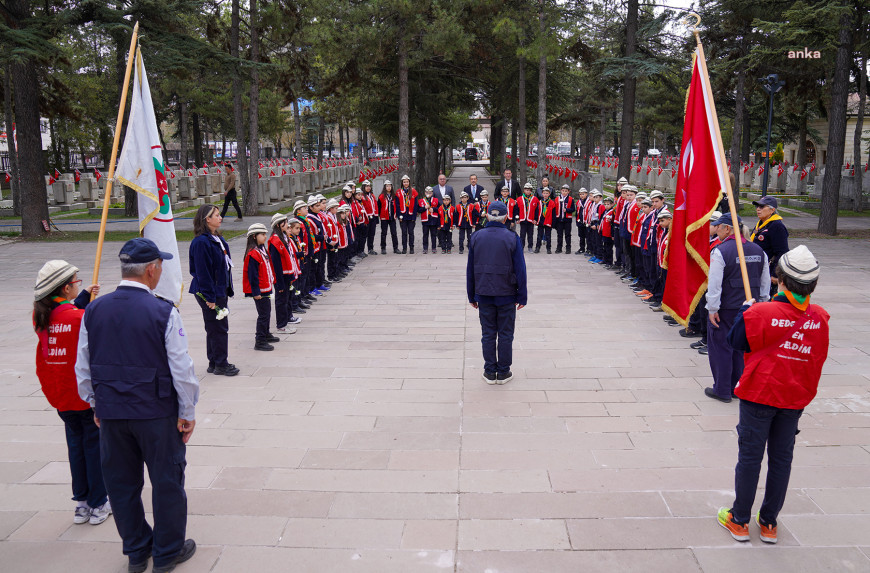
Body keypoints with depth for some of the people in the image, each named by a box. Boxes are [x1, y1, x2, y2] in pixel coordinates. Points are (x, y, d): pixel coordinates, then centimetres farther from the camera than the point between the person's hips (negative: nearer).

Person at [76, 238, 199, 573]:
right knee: (167, 480, 12)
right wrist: (187, 413, -3)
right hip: (156, 412, -4)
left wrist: (95, 405, 19)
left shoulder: (93, 311, -2)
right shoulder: (163, 313, -17)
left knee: (121, 482, 18)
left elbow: (83, 367, 6)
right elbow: (181, 369, -14)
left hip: (110, 411, 5)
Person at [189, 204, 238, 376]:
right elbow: (202, 272, -19)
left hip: (220, 290, 9)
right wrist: (210, 297, -20)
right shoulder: (201, 242, -18)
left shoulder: (218, 239, 12)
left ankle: (214, 363, 24)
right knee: (219, 328, -3)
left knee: (214, 328, 15)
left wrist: (227, 290, 17)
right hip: (210, 293, -9)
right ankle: (220, 364, 6)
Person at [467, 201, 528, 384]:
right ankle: (503, 372, 14)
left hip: (484, 294, 2)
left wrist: (472, 296, 12)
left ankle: (490, 372, 15)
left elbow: (470, 269, 5)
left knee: (488, 334, 9)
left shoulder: (476, 237, 1)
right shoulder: (512, 238, -7)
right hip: (506, 294, -2)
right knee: (505, 334, 7)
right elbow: (520, 269, -7)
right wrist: (522, 296, 0)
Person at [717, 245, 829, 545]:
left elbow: (736, 340, -5)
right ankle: (769, 523, 24)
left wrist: (745, 310, 8)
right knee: (782, 458, 14)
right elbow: (819, 357, 8)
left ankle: (739, 521, 17)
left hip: (759, 395, -4)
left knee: (750, 456, 7)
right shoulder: (819, 318, -5)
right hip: (796, 399, 4)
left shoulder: (761, 313, -20)